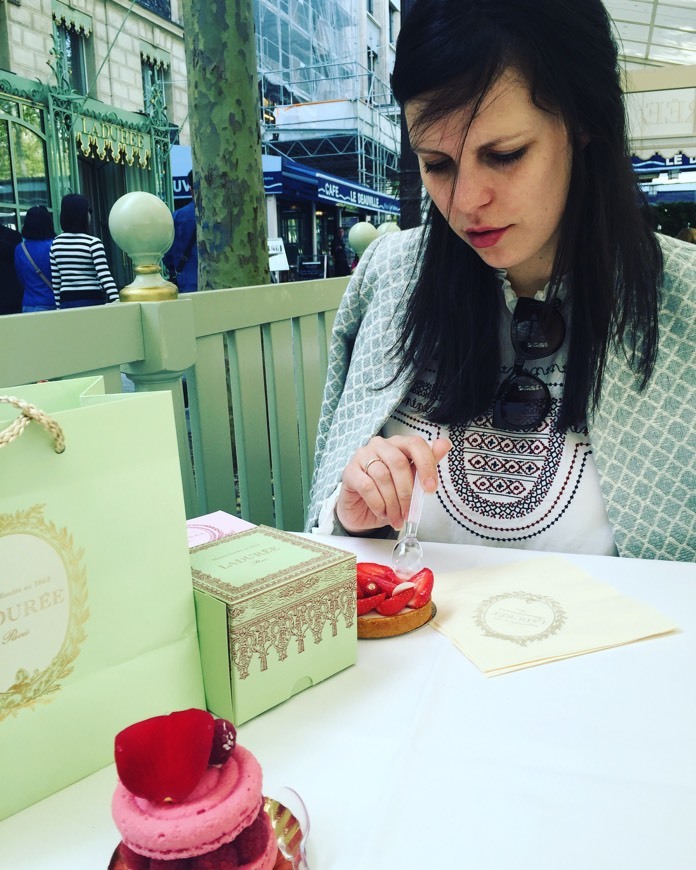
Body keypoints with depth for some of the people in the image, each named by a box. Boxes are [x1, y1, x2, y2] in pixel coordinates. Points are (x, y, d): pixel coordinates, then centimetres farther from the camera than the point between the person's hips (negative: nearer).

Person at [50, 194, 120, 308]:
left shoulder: (56, 243, 7)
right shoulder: (93, 242, -8)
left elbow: (55, 281, 11)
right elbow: (105, 276, -19)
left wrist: (59, 305, 18)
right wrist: (116, 300, -25)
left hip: (66, 302, 5)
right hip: (92, 301, -5)